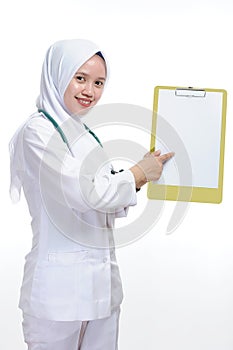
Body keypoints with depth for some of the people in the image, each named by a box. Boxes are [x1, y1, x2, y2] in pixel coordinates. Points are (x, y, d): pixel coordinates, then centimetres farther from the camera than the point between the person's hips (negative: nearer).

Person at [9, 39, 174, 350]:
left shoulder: (86, 134, 13)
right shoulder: (38, 131, -10)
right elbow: (84, 193, -19)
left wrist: (138, 179, -1)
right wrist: (139, 173, -6)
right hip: (59, 286, -7)